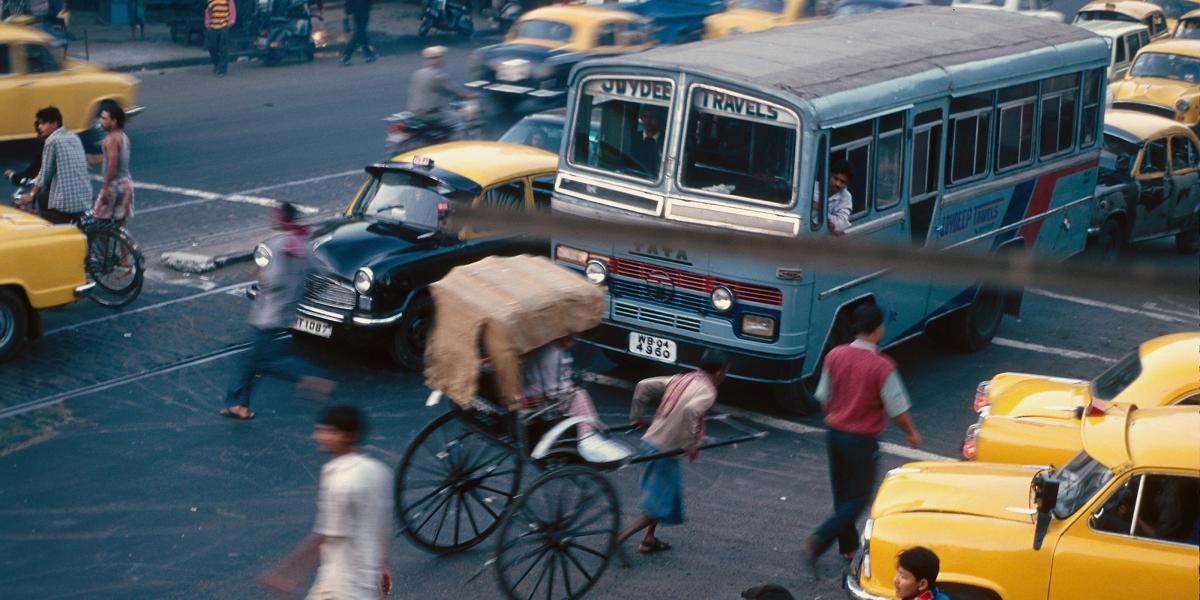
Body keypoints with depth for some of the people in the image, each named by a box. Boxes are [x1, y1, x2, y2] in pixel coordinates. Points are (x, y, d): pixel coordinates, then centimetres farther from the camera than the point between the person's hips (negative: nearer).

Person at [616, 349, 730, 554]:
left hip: (649, 442, 8)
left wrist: (636, 417, 15)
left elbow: (644, 386, 7)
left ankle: (649, 540, 29)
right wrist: (691, 443, -25)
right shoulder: (707, 391, -12)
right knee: (660, 507, -1)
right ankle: (620, 538, -9)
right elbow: (690, 410, -34)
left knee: (658, 497, 26)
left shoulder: (680, 379, 10)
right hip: (665, 450, -8)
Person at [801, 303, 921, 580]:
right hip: (862, 440, -6)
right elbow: (897, 409, -14)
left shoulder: (835, 356, -5)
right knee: (858, 499, 7)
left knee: (842, 494, 20)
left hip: (834, 434, 6)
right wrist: (912, 433, 5)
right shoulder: (881, 366, -21)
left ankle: (848, 546, 33)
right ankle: (818, 541, -9)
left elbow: (824, 398, 6)